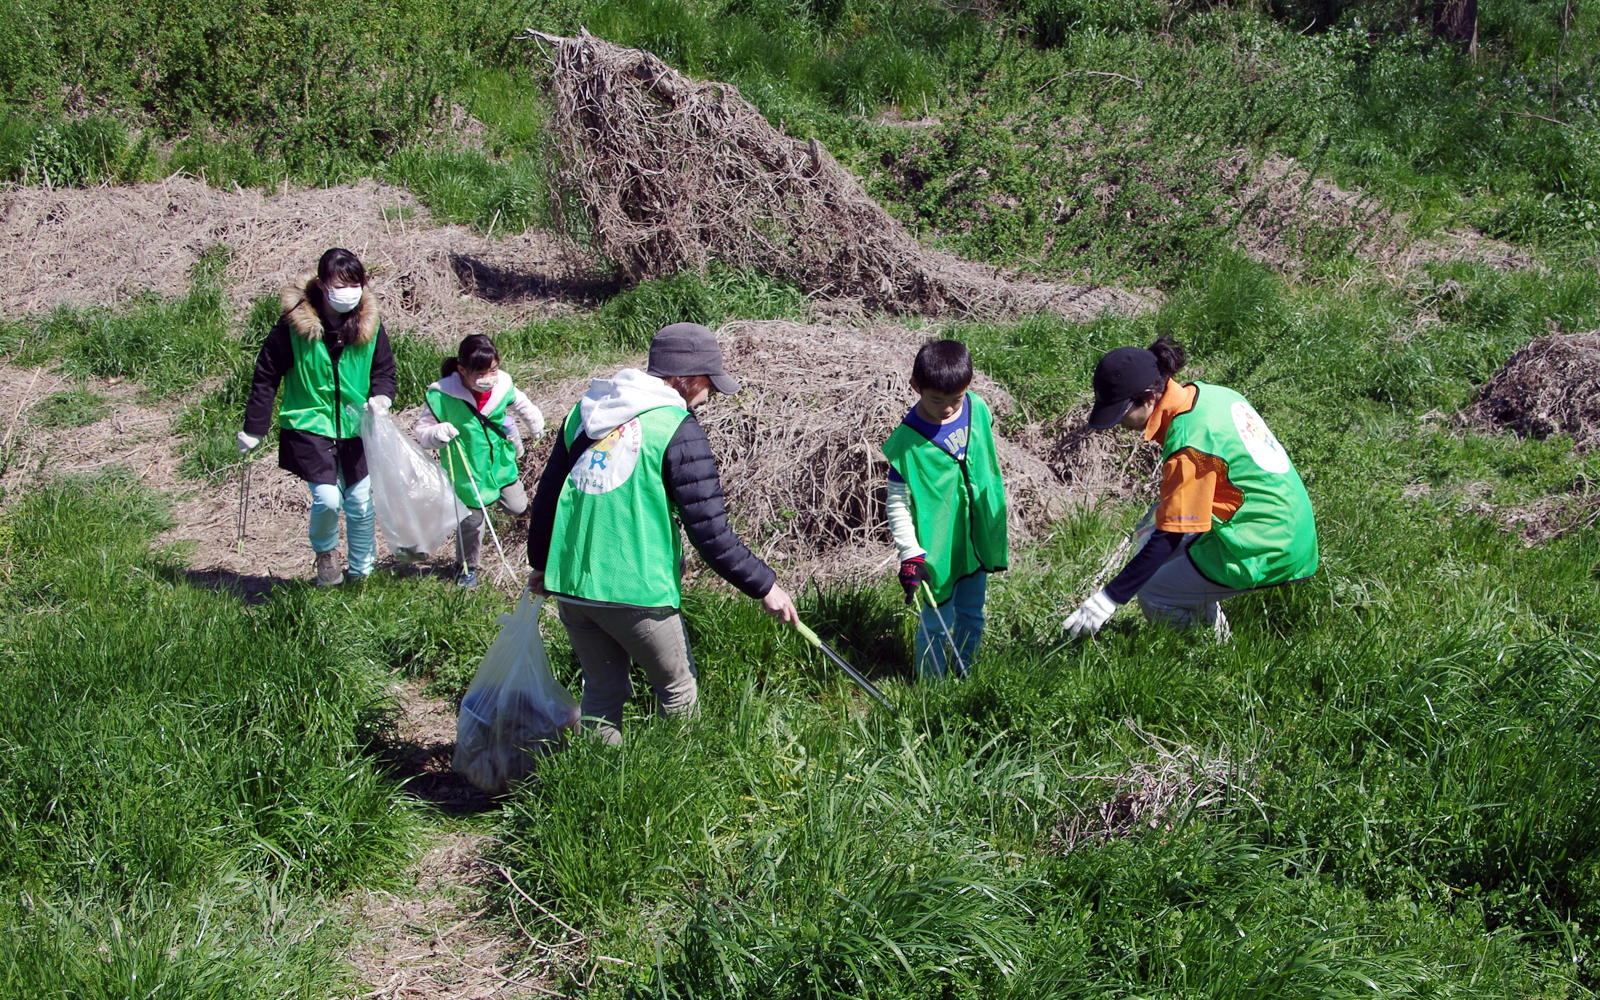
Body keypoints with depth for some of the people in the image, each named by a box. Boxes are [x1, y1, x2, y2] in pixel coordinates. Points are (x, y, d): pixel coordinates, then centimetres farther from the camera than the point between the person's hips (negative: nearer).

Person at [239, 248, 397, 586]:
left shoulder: (369, 323, -3)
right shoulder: (294, 323, -12)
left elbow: (384, 368, 10)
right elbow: (267, 375, -4)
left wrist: (381, 397, -13)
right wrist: (254, 428, -2)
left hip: (356, 428, 3)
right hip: (309, 427, -3)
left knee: (361, 505, 8)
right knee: (327, 500, -16)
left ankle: (361, 570, 29)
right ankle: (325, 551, 16)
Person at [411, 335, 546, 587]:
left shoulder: (503, 386, -15)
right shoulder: (442, 396, -27)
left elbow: (522, 405, 9)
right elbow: (420, 432, -18)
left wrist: (536, 426, 24)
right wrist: (437, 434, -40)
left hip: (501, 462, 4)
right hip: (468, 470, -4)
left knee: (518, 506, 14)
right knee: (471, 520, 7)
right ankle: (468, 566, 33)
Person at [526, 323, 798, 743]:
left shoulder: (585, 413, 10)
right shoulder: (677, 429, -10)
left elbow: (546, 495, 17)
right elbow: (710, 530, -12)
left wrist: (541, 563, 31)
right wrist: (763, 585, -2)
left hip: (569, 586, 6)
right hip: (637, 592, -6)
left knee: (601, 691, 19)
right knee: (677, 690, 13)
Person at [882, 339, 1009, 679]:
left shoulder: (977, 408, -7)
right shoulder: (907, 442, -23)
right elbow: (897, 504, -16)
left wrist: (995, 517, 19)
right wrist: (910, 555, -24)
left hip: (977, 537, 5)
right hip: (937, 547, -5)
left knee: (972, 617, 20)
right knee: (936, 624, 6)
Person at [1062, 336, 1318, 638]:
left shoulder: (1189, 439, -20)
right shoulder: (1208, 394, 4)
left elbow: (1168, 538, -19)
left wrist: (1108, 599, -16)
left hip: (1264, 553, -9)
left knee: (1154, 600, 0)